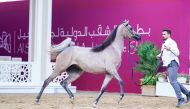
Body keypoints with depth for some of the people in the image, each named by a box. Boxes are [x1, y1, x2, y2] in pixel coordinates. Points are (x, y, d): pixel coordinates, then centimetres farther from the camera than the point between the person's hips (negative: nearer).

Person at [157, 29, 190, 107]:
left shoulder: (171, 42, -11)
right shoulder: (164, 43, 17)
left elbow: (177, 53, -19)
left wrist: (170, 48, -32)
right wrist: (160, 55, 14)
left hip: (172, 63, -10)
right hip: (169, 65, 10)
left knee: (173, 81, -15)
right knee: (174, 81, 13)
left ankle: (180, 99, -12)